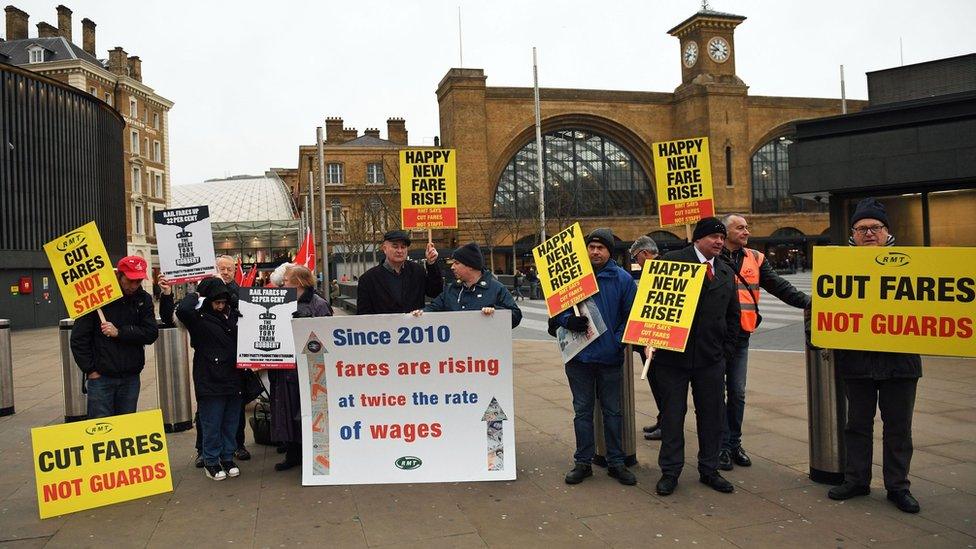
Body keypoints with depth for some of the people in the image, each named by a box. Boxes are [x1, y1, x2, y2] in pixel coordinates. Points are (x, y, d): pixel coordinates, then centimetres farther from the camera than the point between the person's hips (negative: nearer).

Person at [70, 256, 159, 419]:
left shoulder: (144, 299, 3)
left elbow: (151, 333, -5)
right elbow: (78, 338, -4)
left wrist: (119, 333, -16)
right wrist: (90, 370, -6)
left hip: (130, 378, 3)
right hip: (101, 377, -3)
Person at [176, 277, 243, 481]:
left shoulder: (232, 316, 8)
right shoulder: (199, 318, -8)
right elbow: (182, 310, -29)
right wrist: (194, 295, -11)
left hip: (233, 380, 5)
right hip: (210, 382, -5)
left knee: (231, 423, 14)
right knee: (212, 425, 5)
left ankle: (227, 458, 28)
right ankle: (211, 462, 20)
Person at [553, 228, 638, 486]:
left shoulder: (622, 278, 0)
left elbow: (631, 315, 0)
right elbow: (557, 309, 5)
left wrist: (618, 342, -12)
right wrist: (569, 320, -16)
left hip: (610, 358, 0)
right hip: (579, 356, 0)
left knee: (613, 411, 11)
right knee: (582, 410, 10)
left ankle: (616, 462, 23)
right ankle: (583, 462, 21)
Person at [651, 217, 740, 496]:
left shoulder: (727, 273, 13)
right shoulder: (671, 262, -5)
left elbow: (733, 314, 19)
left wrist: (726, 349, 10)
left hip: (711, 358, 5)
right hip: (672, 355, -4)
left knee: (712, 415, 10)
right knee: (672, 415, 5)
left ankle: (709, 470, 26)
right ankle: (670, 471, 18)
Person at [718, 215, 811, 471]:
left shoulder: (755, 258, 9)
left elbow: (779, 286, 7)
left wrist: (807, 302, -5)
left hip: (740, 335, 4)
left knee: (737, 392, 11)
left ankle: (734, 442, 24)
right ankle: (722, 446, 14)